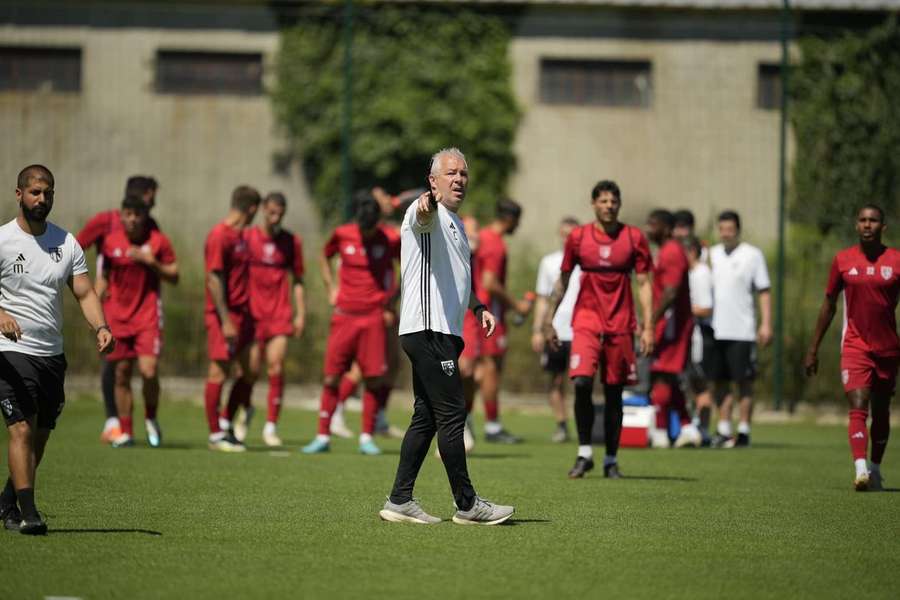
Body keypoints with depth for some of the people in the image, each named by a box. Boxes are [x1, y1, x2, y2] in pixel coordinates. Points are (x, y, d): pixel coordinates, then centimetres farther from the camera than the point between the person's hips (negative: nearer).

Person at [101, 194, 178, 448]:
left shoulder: (158, 241, -2)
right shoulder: (111, 241, 3)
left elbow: (174, 276, 2)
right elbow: (103, 277, 14)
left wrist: (151, 262, -13)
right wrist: (97, 310, 5)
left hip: (148, 315, -2)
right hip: (117, 316, 2)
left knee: (149, 371, -15)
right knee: (121, 374, 4)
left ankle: (151, 419, 11)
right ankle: (126, 432, 14)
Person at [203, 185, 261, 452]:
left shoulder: (242, 235, 14)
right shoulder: (219, 236, -14)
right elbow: (214, 279, -17)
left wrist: (248, 313, 16)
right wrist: (225, 321, -20)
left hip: (242, 314, 9)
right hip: (224, 314, -9)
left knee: (249, 373, 9)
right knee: (219, 372, -3)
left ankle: (227, 427, 19)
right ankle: (215, 435, 3)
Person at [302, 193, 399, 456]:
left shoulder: (389, 240, -4)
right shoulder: (342, 235, -1)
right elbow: (324, 256, 19)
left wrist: (392, 303, 5)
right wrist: (331, 288, 8)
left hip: (373, 317, -1)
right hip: (344, 316, 1)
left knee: (373, 379, -4)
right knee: (331, 378, -1)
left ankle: (367, 437, 6)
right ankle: (323, 436, 7)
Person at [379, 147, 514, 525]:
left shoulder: (455, 223, 22)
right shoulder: (428, 214, -8)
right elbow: (425, 216, -36)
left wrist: (477, 306, 24)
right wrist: (428, 206, -58)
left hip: (442, 333, 10)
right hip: (429, 330, -10)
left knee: (426, 417, 9)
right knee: (452, 415, -9)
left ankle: (400, 501, 10)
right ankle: (466, 504, -6)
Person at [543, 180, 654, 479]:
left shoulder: (634, 238, 1)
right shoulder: (578, 237, 3)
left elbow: (644, 284, 2)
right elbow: (563, 280, 12)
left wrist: (648, 327, -5)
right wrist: (548, 320, 9)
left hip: (620, 325, 0)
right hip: (586, 320, 0)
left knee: (614, 393, 4)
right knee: (582, 382, -18)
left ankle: (611, 460, 14)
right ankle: (585, 452, -5)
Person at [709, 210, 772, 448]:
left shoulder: (752, 255, 1)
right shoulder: (712, 254, 13)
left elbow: (764, 292, -1)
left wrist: (766, 324, -8)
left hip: (742, 331, -4)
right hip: (716, 330, 4)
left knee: (744, 382, -3)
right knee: (721, 381, 6)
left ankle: (743, 431, 1)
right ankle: (723, 430, 12)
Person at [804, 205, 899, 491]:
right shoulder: (843, 260, 1)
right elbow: (829, 305, 9)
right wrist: (813, 349, 8)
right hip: (855, 346, -1)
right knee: (858, 408, -17)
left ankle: (875, 469, 29)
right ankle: (860, 470, -28)